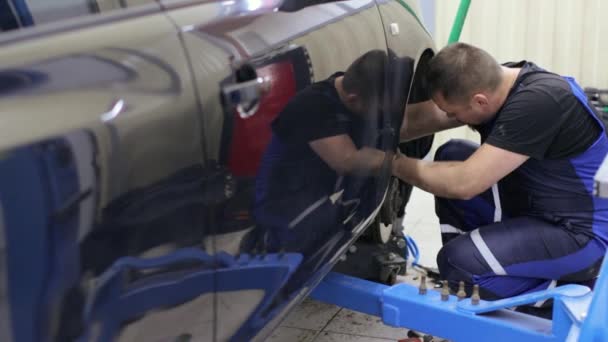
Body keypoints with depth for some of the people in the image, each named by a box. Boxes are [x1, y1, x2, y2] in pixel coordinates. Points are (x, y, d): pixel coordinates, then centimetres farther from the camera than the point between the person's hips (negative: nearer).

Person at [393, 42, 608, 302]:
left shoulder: (539, 101, -30)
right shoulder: (493, 81, -4)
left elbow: (465, 183, -30)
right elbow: (425, 117, 4)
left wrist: (396, 164, -17)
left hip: (580, 232, -9)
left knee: (458, 262, -25)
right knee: (450, 158, 0)